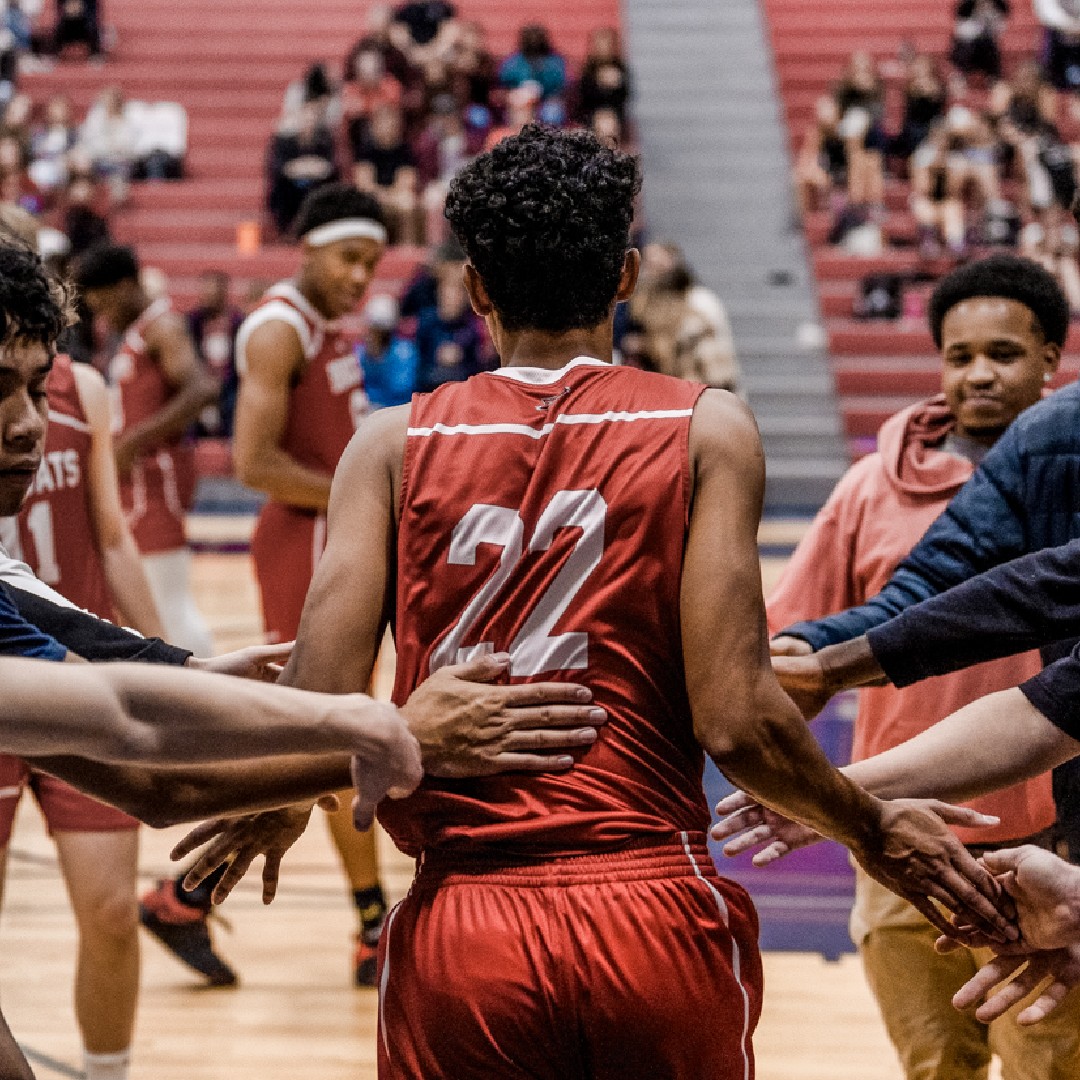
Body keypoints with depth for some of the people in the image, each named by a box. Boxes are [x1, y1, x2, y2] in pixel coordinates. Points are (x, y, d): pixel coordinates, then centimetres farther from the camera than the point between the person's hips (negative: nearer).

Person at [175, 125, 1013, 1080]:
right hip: (657, 920, 0)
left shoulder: (395, 444, 3)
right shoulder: (705, 429, 0)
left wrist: (272, 814, 17)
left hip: (460, 929, 0)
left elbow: (318, 708, -5)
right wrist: (874, 832, 8)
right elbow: (733, 718, -9)